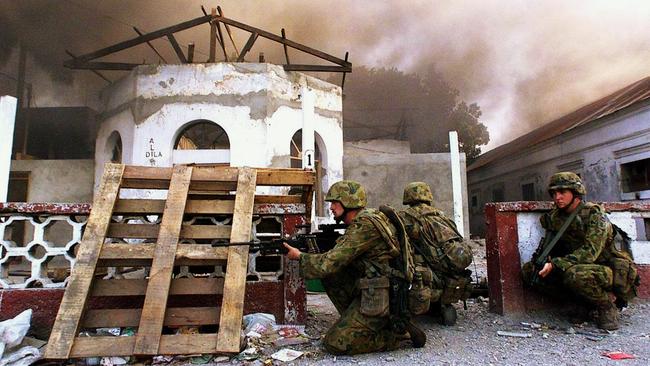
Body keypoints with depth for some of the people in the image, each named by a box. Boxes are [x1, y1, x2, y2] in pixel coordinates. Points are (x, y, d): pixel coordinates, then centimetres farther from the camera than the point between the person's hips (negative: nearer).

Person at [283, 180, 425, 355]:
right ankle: (354, 321, 9)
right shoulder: (360, 222, 11)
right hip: (368, 288, 9)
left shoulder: (365, 224, -20)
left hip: (378, 298, -9)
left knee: (334, 344, -6)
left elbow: (330, 263, -18)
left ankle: (398, 333, 0)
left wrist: (300, 256, -2)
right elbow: (339, 258, 14)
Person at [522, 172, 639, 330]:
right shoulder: (555, 217, 4)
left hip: (609, 269, -7)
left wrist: (555, 264, -34)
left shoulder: (594, 215, -16)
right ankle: (586, 299, -2)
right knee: (529, 269, -11)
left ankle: (607, 305, -7)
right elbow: (551, 247, 9)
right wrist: (544, 259, -14)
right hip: (576, 266, 7)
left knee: (575, 275, -39)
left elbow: (589, 252, -27)